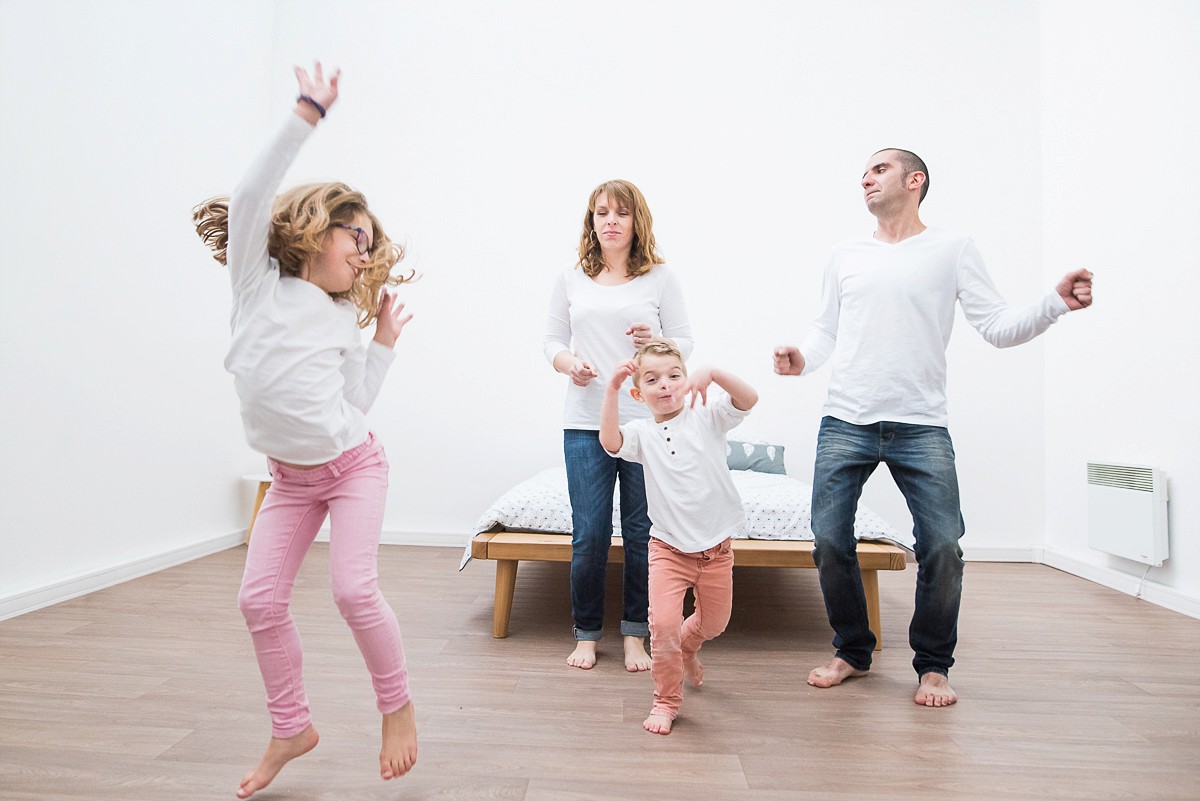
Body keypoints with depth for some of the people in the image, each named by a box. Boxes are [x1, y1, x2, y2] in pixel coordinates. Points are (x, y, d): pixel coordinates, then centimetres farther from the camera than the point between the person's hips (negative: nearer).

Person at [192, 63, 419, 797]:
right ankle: (293, 729, 19)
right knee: (261, 600, -1)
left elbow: (355, 403, -1)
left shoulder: (346, 320, 6)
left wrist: (385, 341, 1)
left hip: (353, 465, -1)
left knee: (354, 587, -14)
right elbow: (251, 198, -13)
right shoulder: (260, 279, 2)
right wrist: (306, 117, -14)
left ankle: (398, 707, 8)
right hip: (291, 476, 1)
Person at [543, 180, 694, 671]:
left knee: (642, 533, 6)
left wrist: (657, 341, -15)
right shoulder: (570, 280, 9)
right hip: (585, 423, 1)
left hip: (648, 422, 0)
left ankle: (635, 635, 23)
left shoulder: (661, 277, 5)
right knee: (589, 534, 3)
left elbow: (685, 342, 6)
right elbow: (551, 340, 12)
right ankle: (586, 634, 22)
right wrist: (569, 363, -9)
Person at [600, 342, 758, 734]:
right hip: (669, 547, -1)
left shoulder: (707, 417, -3)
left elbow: (749, 399, -19)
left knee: (714, 622, 19)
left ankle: (687, 647, 55)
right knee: (663, 622, -12)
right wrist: (612, 388, -29)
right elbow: (610, 441, -24)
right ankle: (666, 699, 13)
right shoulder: (642, 432, -4)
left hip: (716, 547, 1)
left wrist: (712, 373, -33)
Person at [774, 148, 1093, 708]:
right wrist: (801, 359, -3)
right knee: (829, 540, 0)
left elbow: (999, 328, 2)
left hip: (921, 427, -2)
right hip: (845, 423, 3)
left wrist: (1057, 303, -13)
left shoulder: (953, 250, 8)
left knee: (942, 547, -7)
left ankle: (933, 665, 17)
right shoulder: (845, 256, 15)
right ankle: (853, 651, 22)